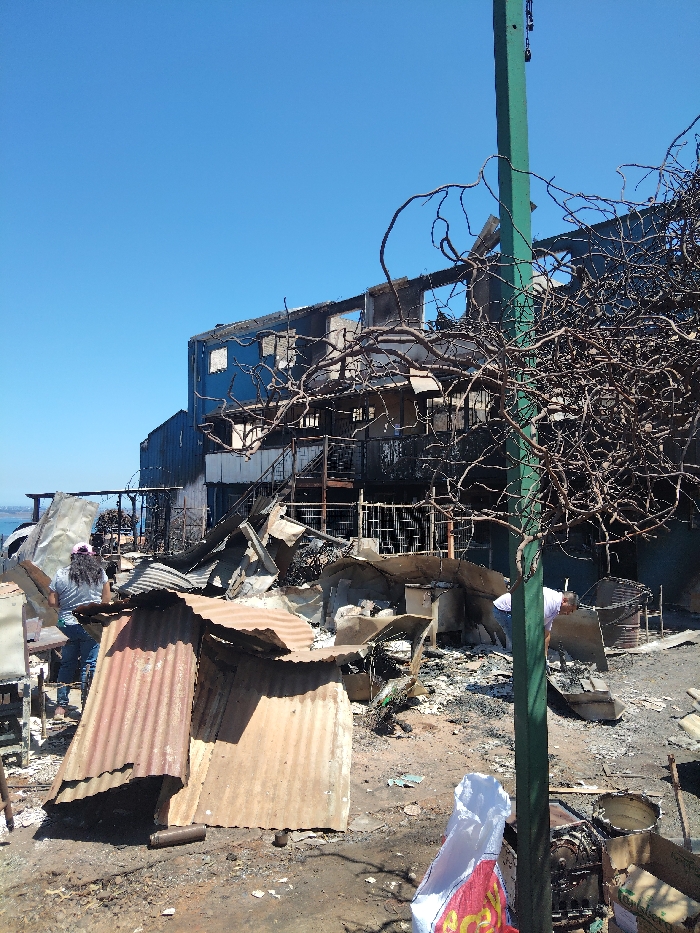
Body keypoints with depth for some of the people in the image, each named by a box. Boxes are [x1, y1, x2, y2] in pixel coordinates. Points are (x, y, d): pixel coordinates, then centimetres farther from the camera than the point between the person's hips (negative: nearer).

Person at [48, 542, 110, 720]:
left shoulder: (61, 575, -4)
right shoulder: (99, 573, -3)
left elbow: (52, 602, -2)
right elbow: (106, 599, 2)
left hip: (67, 625, 2)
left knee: (67, 665, 14)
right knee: (89, 665, 5)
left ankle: (60, 706, 20)